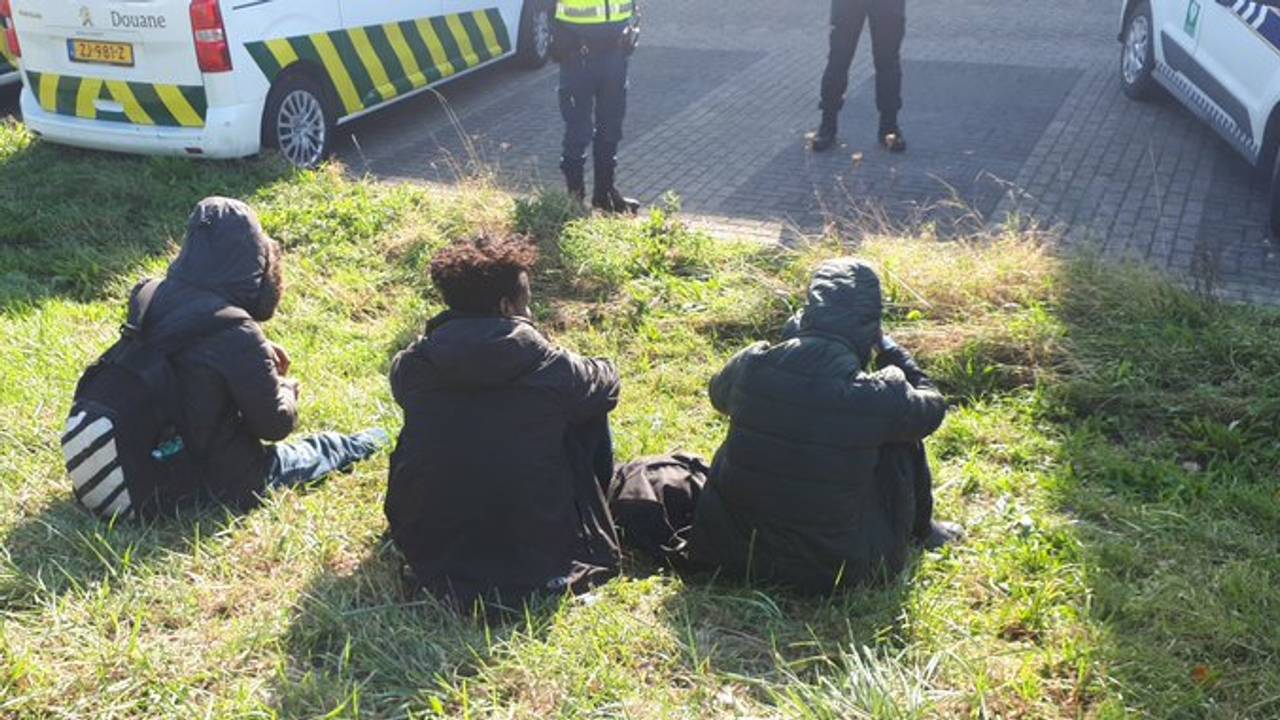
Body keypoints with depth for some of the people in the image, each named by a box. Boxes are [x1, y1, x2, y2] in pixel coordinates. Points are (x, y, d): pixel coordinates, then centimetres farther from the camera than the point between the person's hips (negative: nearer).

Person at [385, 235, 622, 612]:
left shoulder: (409, 367, -7)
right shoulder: (552, 368, -13)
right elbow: (607, 383, 9)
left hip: (428, 550, 3)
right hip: (536, 560, -2)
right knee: (591, 410, 16)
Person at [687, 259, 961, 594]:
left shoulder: (752, 366, -12)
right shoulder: (877, 395, -20)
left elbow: (719, 394, 14)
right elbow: (932, 406, 3)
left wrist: (789, 341, 16)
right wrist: (889, 350, 15)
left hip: (733, 552, 3)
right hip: (837, 571, -3)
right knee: (903, 431, 12)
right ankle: (921, 531, 37)